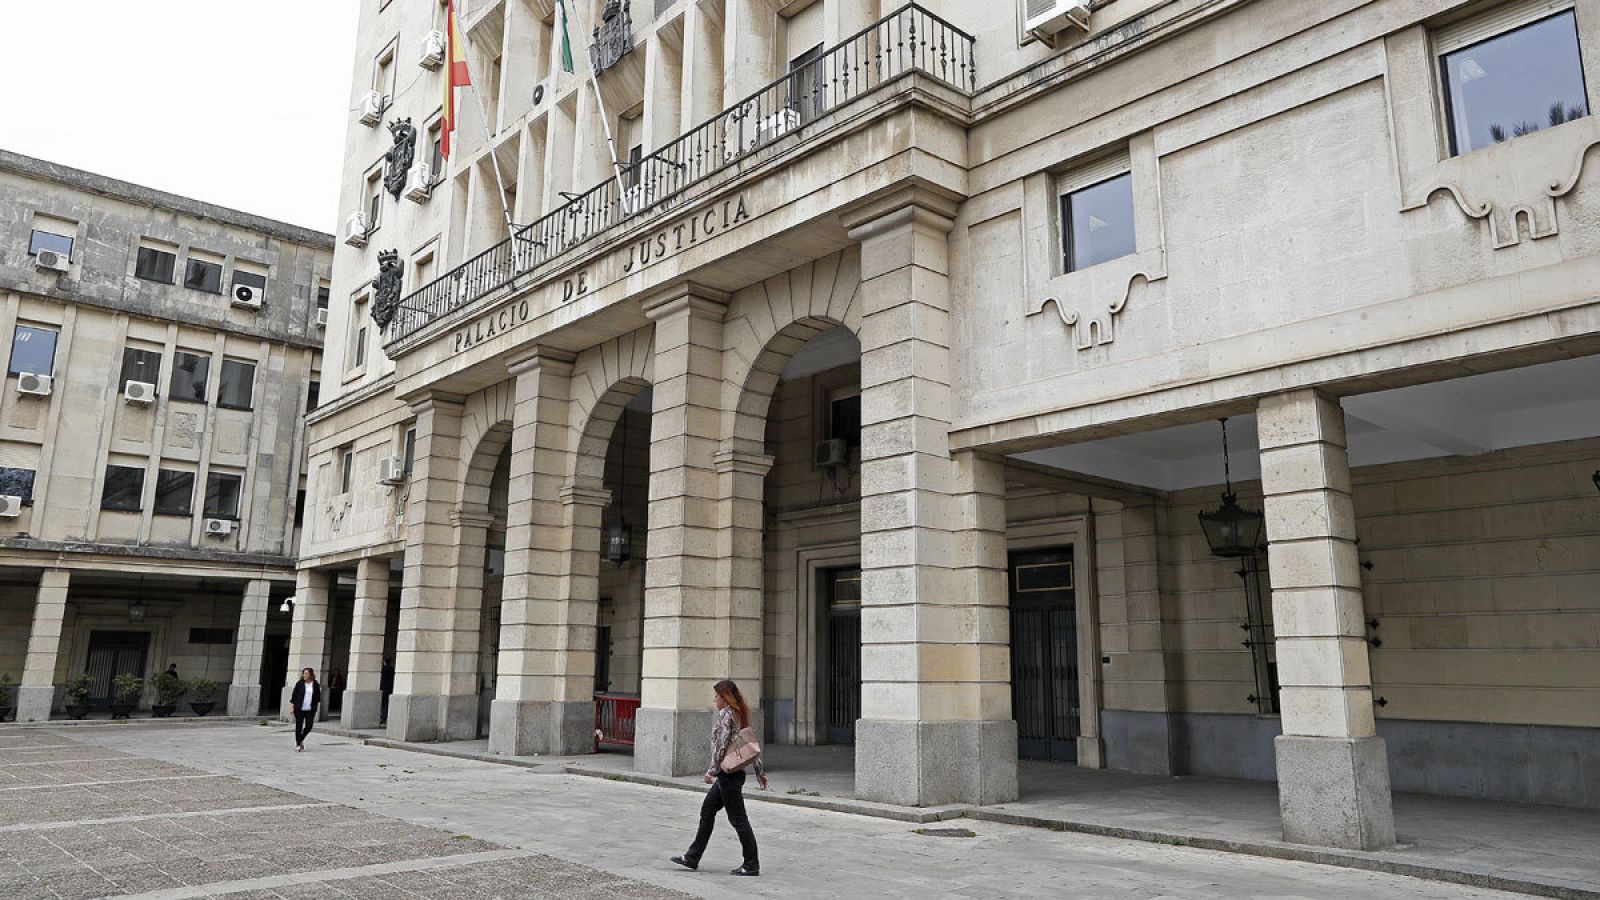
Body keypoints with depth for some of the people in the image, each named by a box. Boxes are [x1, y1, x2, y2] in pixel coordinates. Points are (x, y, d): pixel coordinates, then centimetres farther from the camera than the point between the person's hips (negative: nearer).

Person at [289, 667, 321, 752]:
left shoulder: (316, 685, 4)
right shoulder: (299, 684, -1)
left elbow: (318, 697, 13)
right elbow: (294, 695, 2)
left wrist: (316, 707, 12)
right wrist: (292, 707, -1)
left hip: (310, 710, 1)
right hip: (299, 709, -1)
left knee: (308, 726, -2)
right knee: (298, 727, 2)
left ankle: (301, 740, 24)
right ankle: (298, 744, 13)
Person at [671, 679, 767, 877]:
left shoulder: (725, 713, -13)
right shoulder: (740, 714, 13)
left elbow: (721, 744, -21)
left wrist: (712, 770, -20)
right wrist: (760, 771, 19)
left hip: (728, 772, -10)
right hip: (733, 772, 10)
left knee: (738, 818, -3)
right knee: (707, 810, 15)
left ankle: (752, 865, 4)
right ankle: (692, 858, 22)